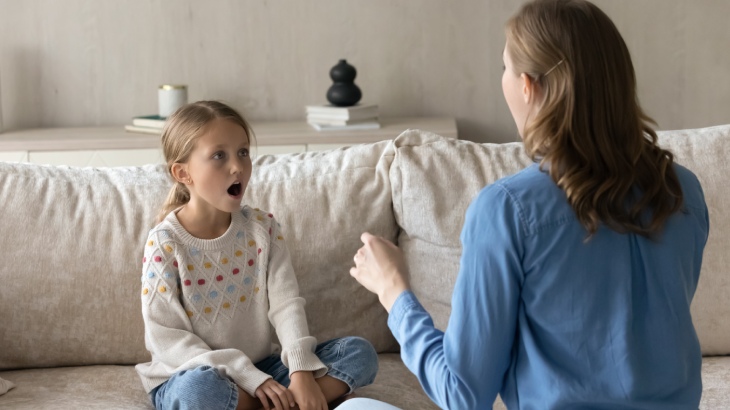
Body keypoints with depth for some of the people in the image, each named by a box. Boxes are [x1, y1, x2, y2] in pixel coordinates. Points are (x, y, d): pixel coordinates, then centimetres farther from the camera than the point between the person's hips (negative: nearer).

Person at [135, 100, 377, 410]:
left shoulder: (262, 227, 0)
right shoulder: (165, 243, -13)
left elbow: (286, 303, -6)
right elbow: (166, 338, -15)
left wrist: (302, 371, -24)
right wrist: (248, 377, -22)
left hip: (260, 368, 4)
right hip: (189, 378, -4)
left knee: (360, 353, -10)